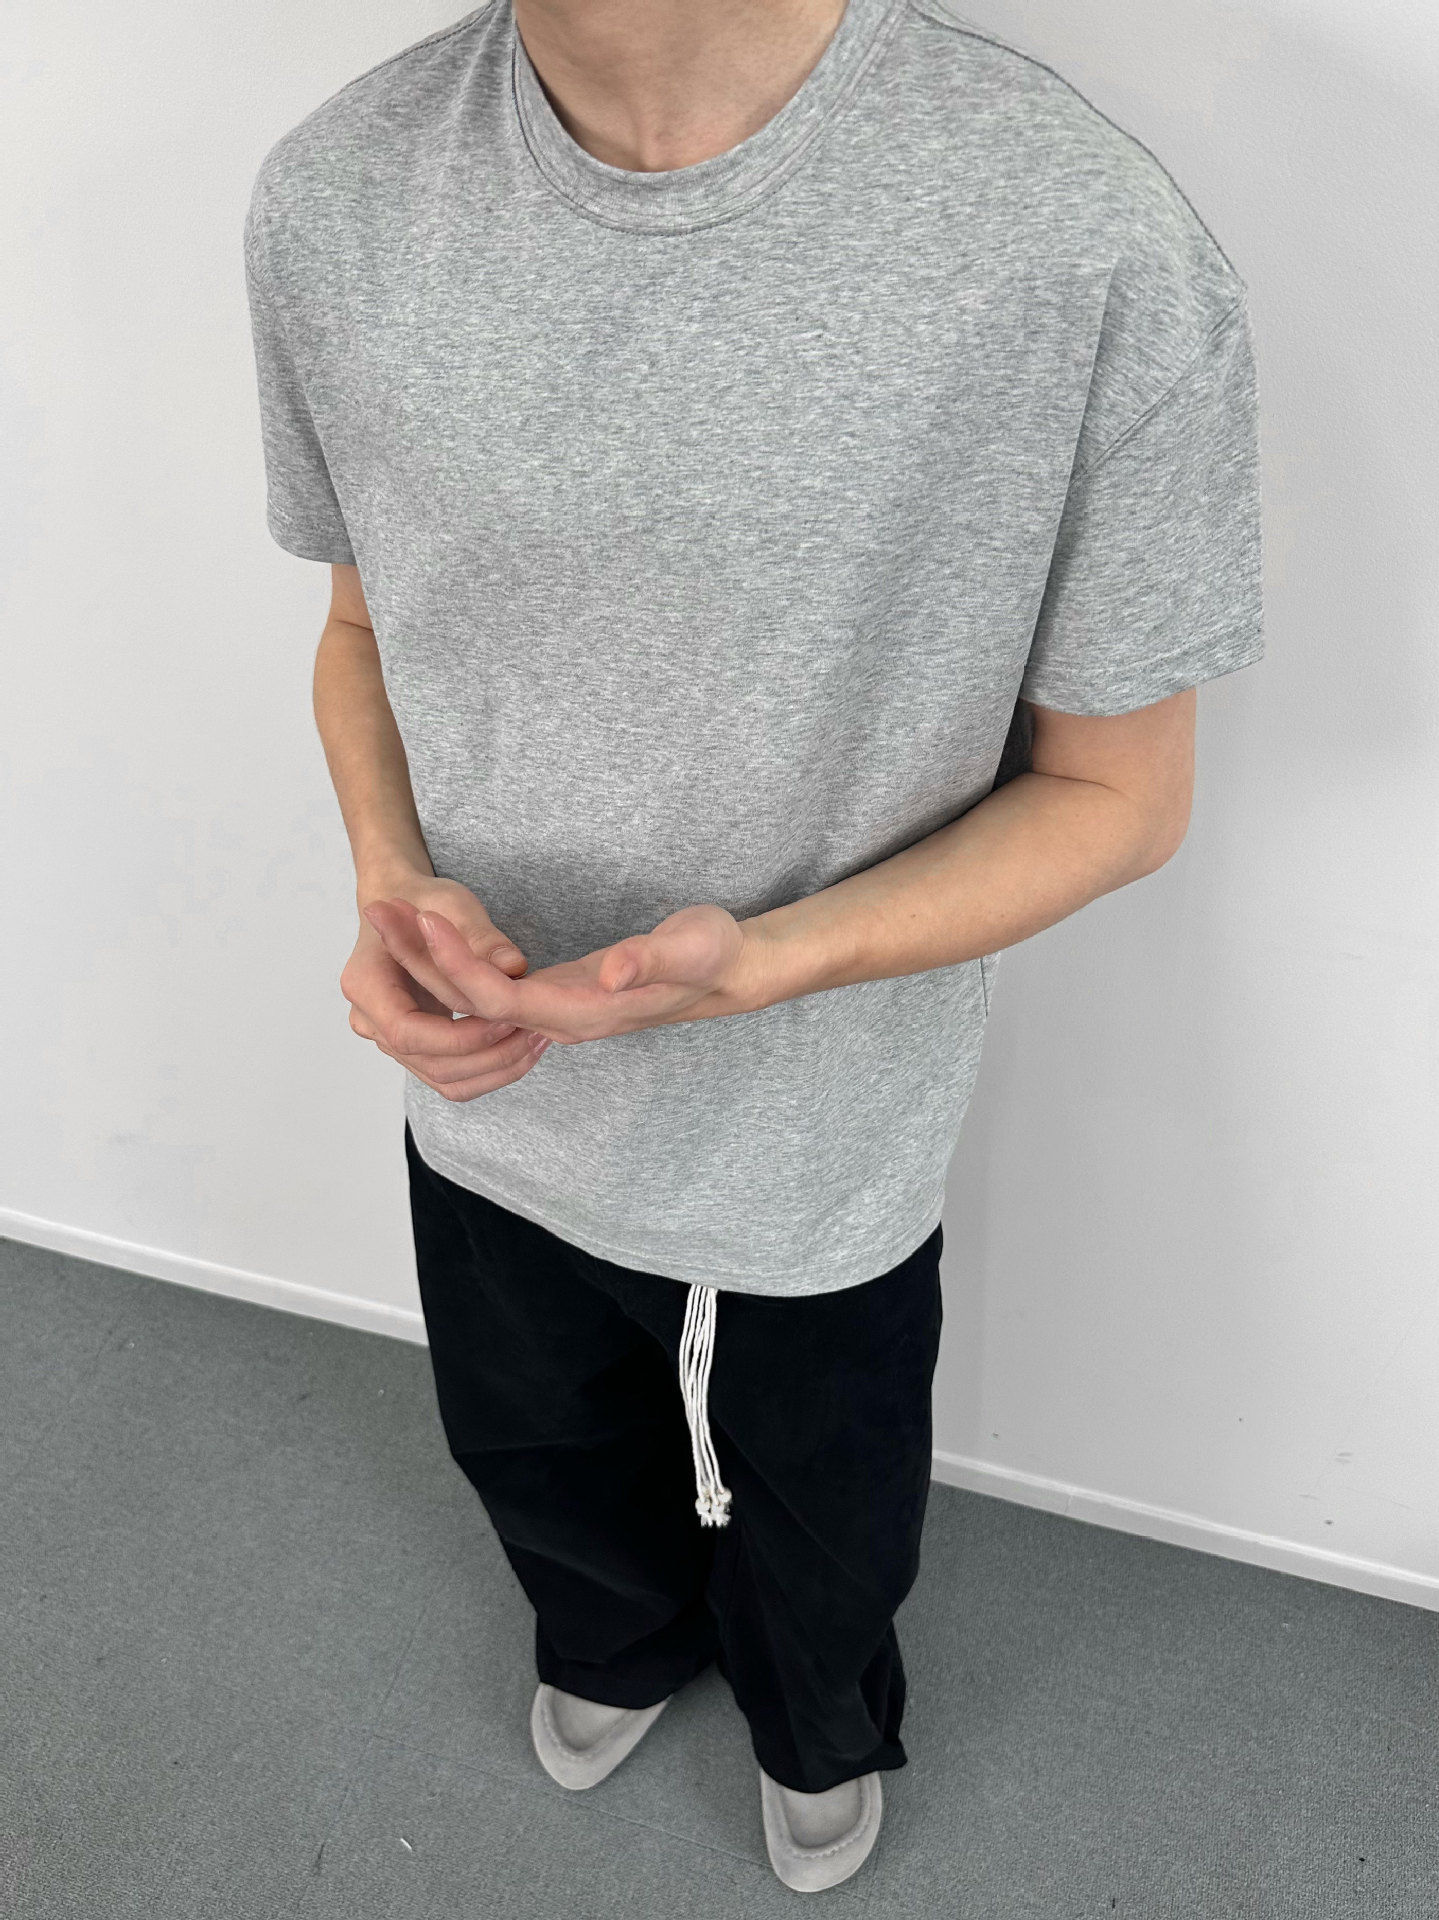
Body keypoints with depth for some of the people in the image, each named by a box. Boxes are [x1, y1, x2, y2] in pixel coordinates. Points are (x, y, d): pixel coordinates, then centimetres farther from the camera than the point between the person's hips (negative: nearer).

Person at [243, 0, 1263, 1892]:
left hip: (819, 1163, -3)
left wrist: (759, 958, -30)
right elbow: (368, 618, 2)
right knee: (540, 1464, 32)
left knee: (821, 1540, 27)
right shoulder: (331, 196, -14)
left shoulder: (1095, 250, -28)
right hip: (489, 1107, 4)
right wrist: (392, 882, -18)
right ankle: (619, 1637, 71)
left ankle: (822, 1726, 67)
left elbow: (1116, 792, -15)